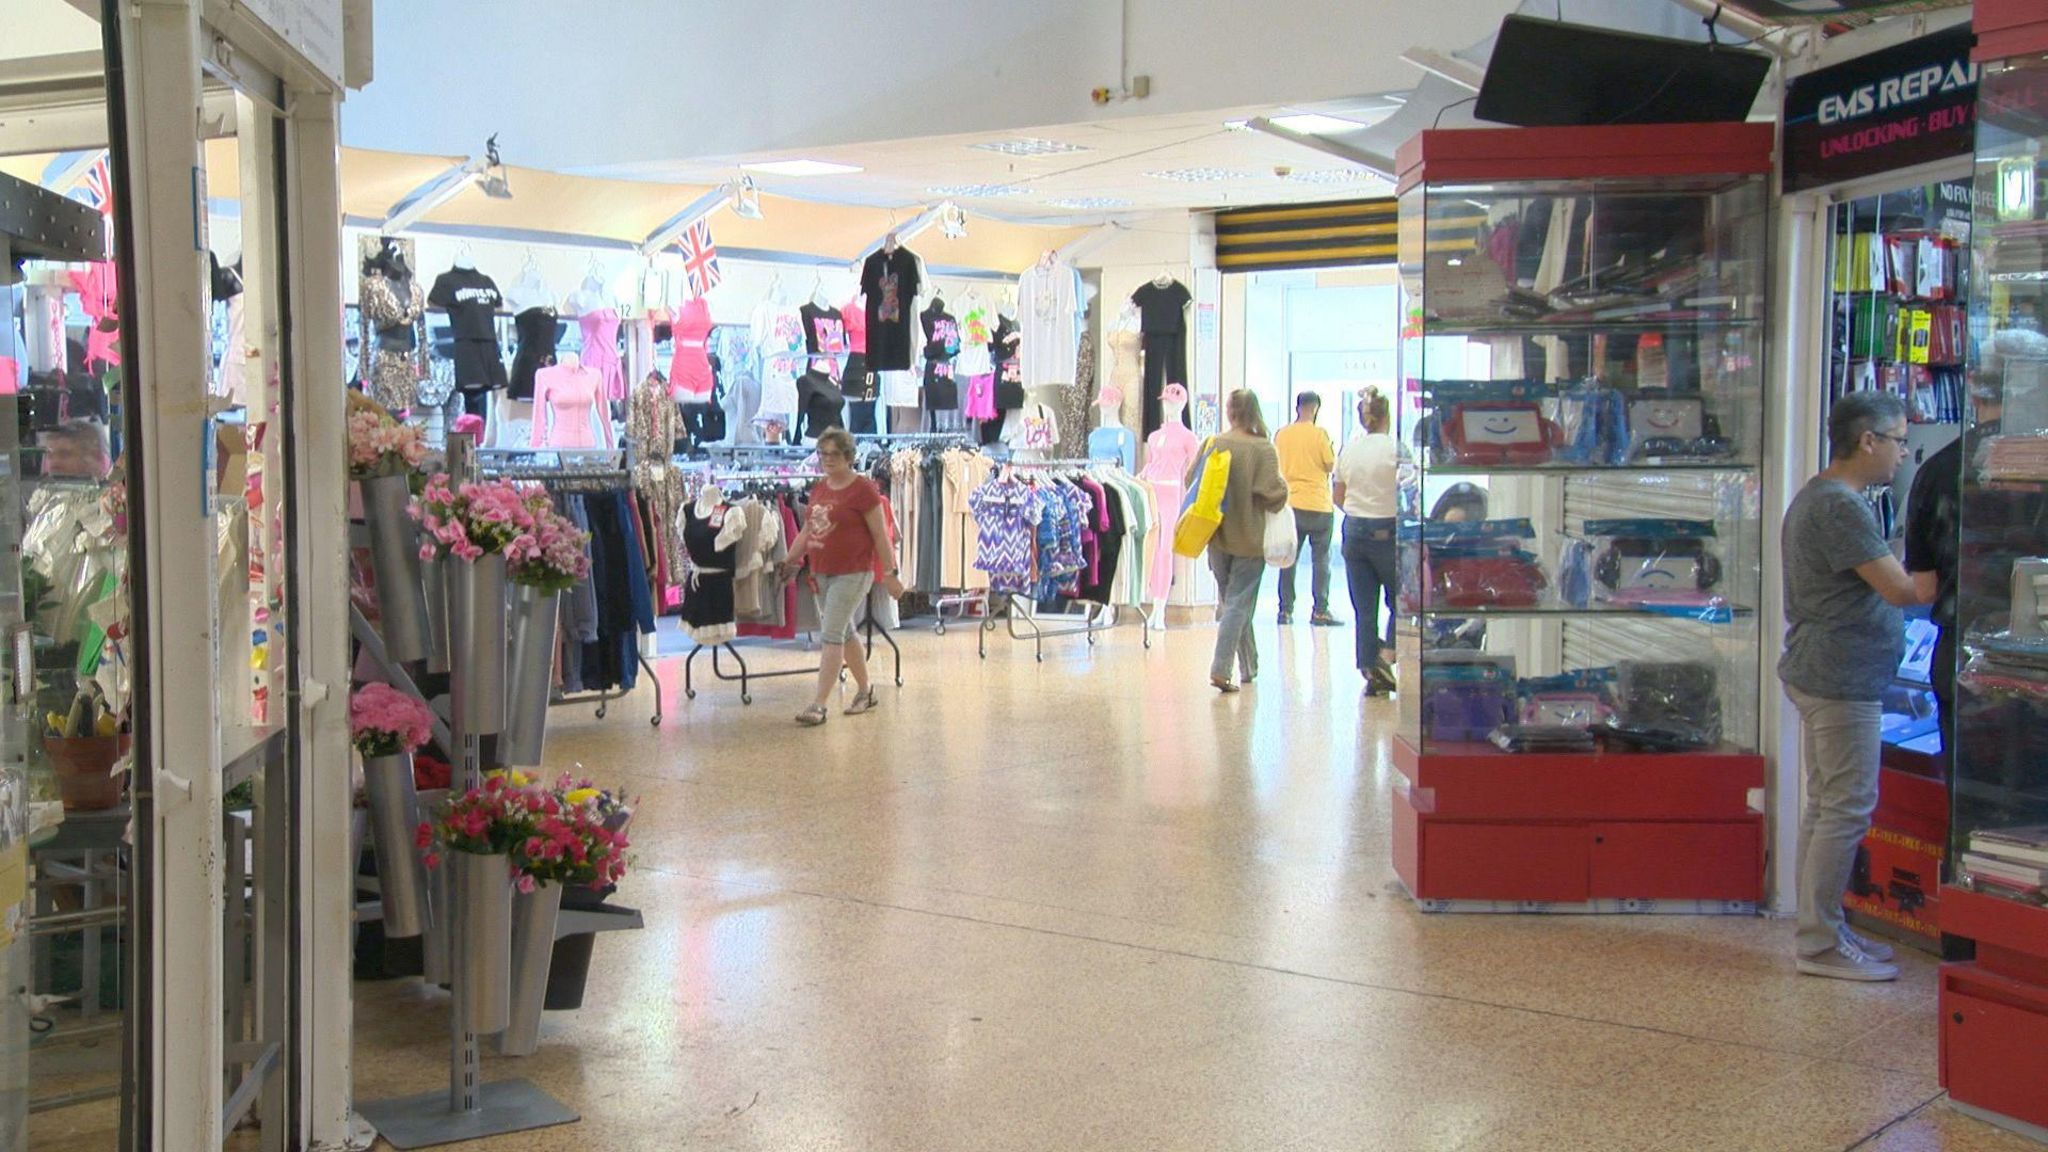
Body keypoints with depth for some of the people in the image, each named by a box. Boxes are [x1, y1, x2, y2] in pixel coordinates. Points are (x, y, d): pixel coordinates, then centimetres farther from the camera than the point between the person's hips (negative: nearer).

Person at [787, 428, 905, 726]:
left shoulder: (862, 489, -10)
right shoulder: (818, 489, 12)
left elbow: (880, 534, -9)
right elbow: (806, 532, 18)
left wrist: (889, 574, -9)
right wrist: (788, 562, 12)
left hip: (852, 573, -8)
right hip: (821, 573, 8)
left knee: (831, 635, -12)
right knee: (845, 634, 16)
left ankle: (819, 705, -12)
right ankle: (865, 691, 31)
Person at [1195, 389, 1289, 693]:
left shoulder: (1212, 445, -5)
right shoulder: (1263, 449, -14)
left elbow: (1192, 482, 1)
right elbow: (1272, 494, -19)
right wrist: (1283, 490, 3)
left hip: (1217, 538, 4)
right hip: (1250, 539, -3)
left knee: (1232, 599, 18)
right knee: (1239, 604, 1)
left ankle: (1249, 666, 28)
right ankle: (1220, 670, -9)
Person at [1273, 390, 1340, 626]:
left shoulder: (1281, 435, 3)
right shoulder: (1319, 433, -9)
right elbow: (1330, 465, -6)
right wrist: (1332, 449, 12)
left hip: (1290, 503, 4)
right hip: (1318, 505, -4)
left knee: (1289, 559, 9)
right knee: (1321, 560, 3)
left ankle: (1285, 610, 7)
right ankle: (1319, 611, 0)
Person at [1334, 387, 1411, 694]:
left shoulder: (1348, 450, 4)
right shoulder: (1395, 448, -9)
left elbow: (1339, 498, 10)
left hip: (1354, 531, 4)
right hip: (1386, 532, -4)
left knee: (1364, 609, 7)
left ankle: (1370, 671, 8)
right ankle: (1384, 659, -4)